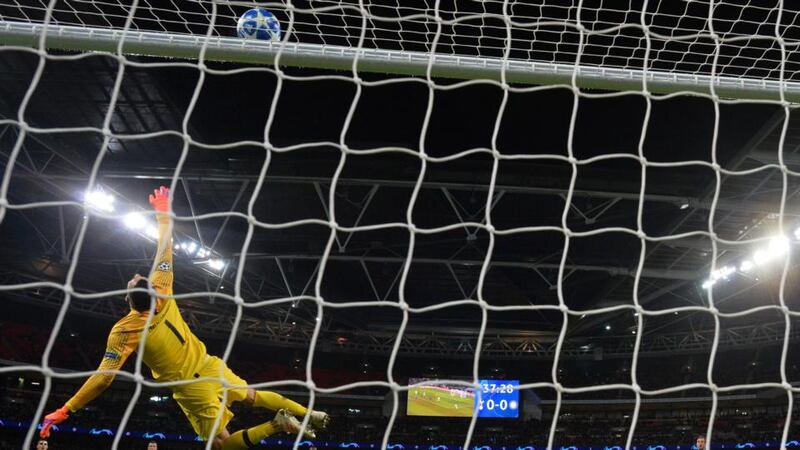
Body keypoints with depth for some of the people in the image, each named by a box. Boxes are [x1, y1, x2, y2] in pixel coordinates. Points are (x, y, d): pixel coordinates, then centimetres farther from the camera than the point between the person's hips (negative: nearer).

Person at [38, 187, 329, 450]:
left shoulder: (124, 331, -21)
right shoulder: (162, 293, -12)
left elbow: (103, 379, -21)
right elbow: (165, 252, 0)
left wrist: (64, 411, -13)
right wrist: (163, 213, 10)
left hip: (191, 388, -5)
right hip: (210, 367, 5)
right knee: (255, 397, 25)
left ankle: (277, 424, -15)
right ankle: (309, 414, 21)